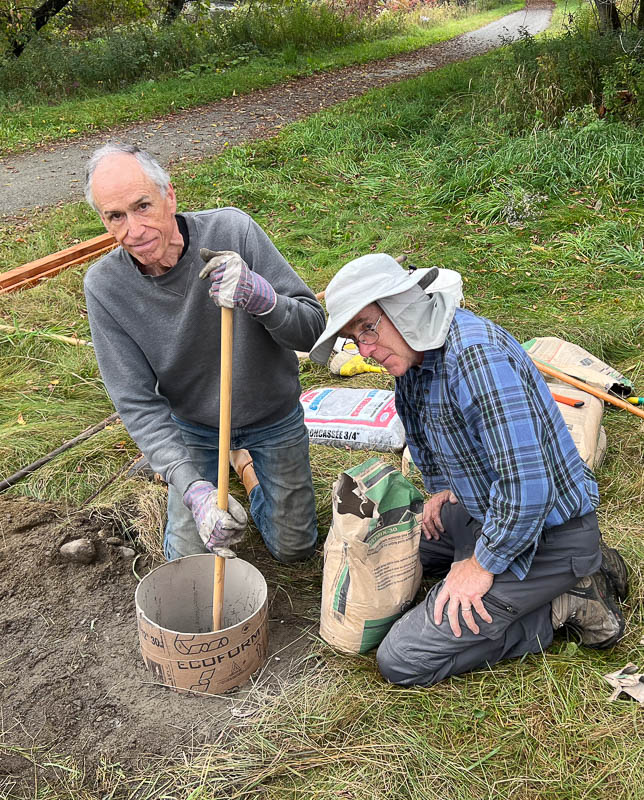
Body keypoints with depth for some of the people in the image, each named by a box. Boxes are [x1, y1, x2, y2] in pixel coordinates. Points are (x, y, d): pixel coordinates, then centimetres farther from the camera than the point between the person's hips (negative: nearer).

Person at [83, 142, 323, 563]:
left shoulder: (231, 230, -28)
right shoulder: (105, 285, -23)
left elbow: (312, 329, -26)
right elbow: (137, 402, -21)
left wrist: (261, 296, -49)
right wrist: (192, 487, -34)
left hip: (272, 417, 0)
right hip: (192, 427, 1)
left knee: (294, 549, 14)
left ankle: (250, 464, 40)